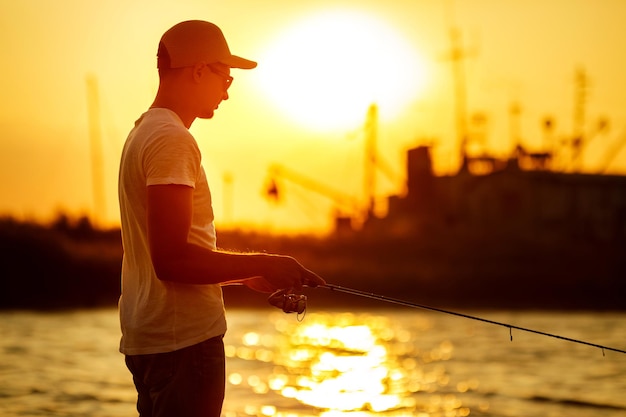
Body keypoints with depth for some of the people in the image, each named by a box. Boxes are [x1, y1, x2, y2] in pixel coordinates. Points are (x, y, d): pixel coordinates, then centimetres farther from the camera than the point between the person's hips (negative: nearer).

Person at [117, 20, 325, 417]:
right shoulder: (171, 139, -14)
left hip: (147, 336, 10)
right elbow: (172, 260, -21)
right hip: (184, 339, -10)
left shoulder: (144, 132, 18)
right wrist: (263, 264, -13)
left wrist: (249, 276, 18)